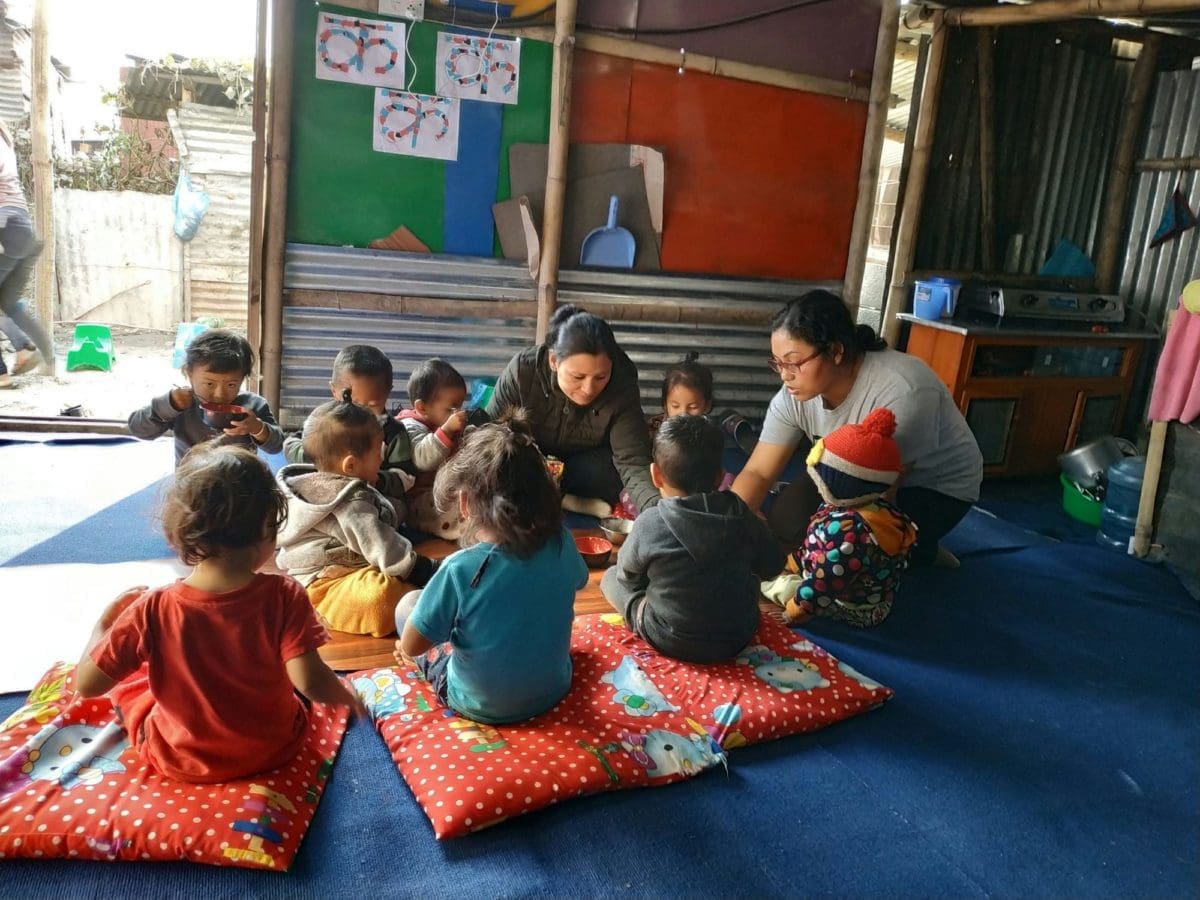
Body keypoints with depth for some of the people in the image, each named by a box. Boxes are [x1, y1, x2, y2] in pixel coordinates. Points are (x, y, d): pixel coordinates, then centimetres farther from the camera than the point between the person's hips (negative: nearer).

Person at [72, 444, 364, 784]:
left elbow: (87, 685, -14)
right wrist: (348, 696, -7)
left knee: (125, 672, 23)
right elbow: (310, 681, -27)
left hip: (180, 764, 0)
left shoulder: (153, 610, -22)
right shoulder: (284, 597, -24)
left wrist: (105, 619, 1)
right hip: (274, 751, 1)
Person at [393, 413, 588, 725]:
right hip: (553, 689, 4)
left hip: (480, 706, -3)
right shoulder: (561, 544, -20)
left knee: (408, 604, 14)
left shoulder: (460, 570, -31)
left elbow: (410, 646, -18)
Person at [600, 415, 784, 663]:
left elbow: (627, 573, -3)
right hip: (738, 637, 0)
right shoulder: (740, 514, -13)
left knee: (611, 578, 16)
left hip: (670, 642, 0)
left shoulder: (649, 524, -21)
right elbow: (773, 566, 2)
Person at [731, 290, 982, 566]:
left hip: (936, 488, -6)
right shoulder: (795, 393, -18)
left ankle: (917, 549, 4)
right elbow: (757, 472, -16)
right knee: (784, 521, -12)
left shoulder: (902, 392, -37)